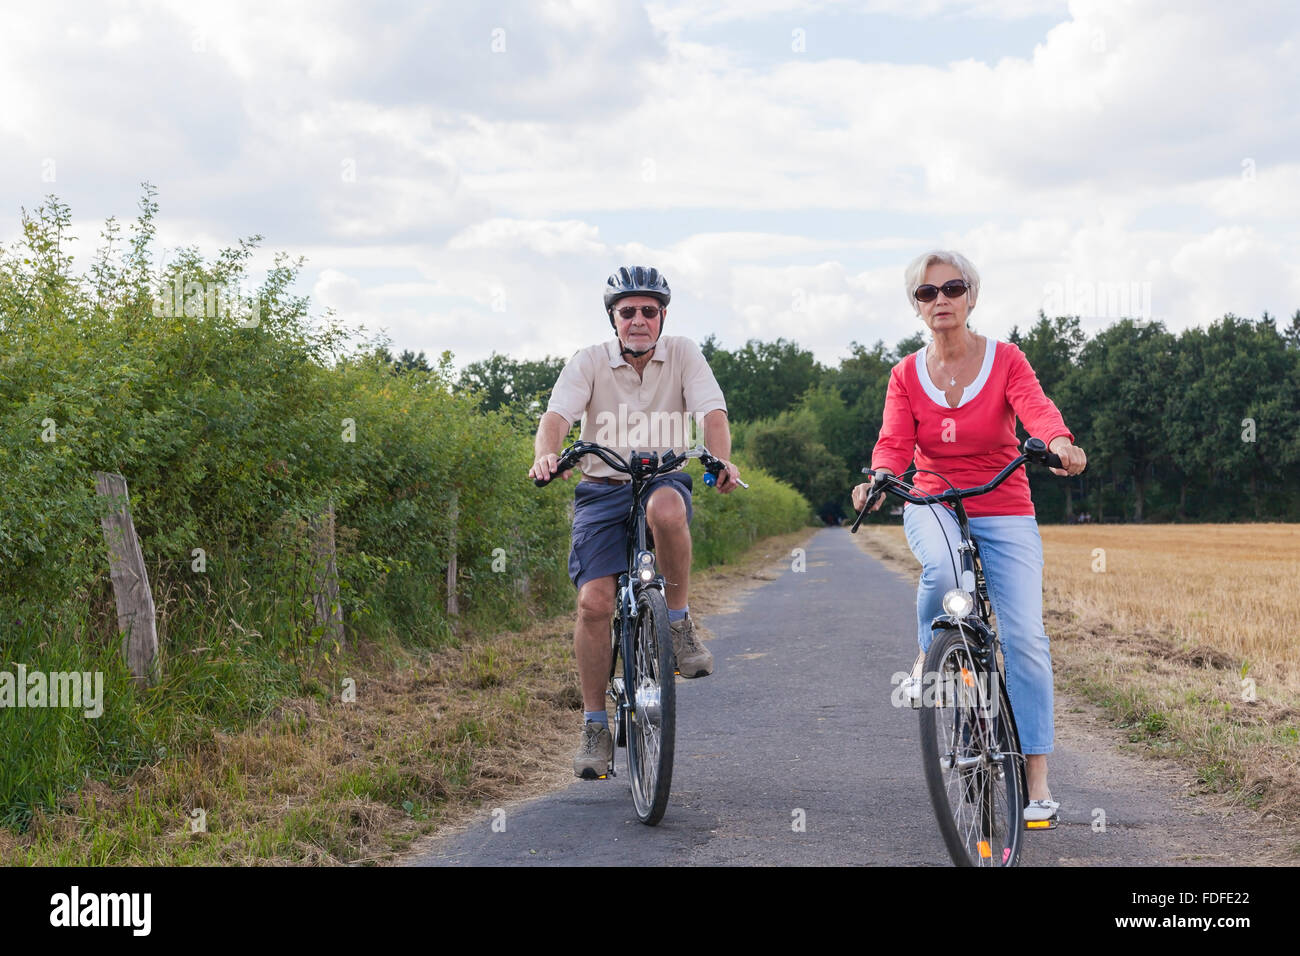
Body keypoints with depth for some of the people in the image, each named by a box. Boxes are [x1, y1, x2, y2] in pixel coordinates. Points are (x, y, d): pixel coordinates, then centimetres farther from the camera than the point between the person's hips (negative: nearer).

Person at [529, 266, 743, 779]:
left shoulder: (683, 355, -1)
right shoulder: (590, 362, -3)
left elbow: (712, 412, -13)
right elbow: (556, 415, -17)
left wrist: (722, 461, -34)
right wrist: (545, 455, -39)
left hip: (665, 479, 0)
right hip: (602, 487, 1)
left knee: (666, 508, -39)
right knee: (593, 601, -15)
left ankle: (680, 623, -18)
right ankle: (595, 725, 0)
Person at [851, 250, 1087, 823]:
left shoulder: (1005, 359, -2)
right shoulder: (906, 375, 2)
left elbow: (1035, 407, -20)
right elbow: (894, 441, -10)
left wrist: (1059, 443, -43)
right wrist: (879, 478, -33)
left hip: (1004, 510, 0)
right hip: (933, 504, 0)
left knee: (1024, 636, -11)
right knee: (942, 569, -36)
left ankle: (1037, 778, -4)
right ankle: (928, 659, -5)